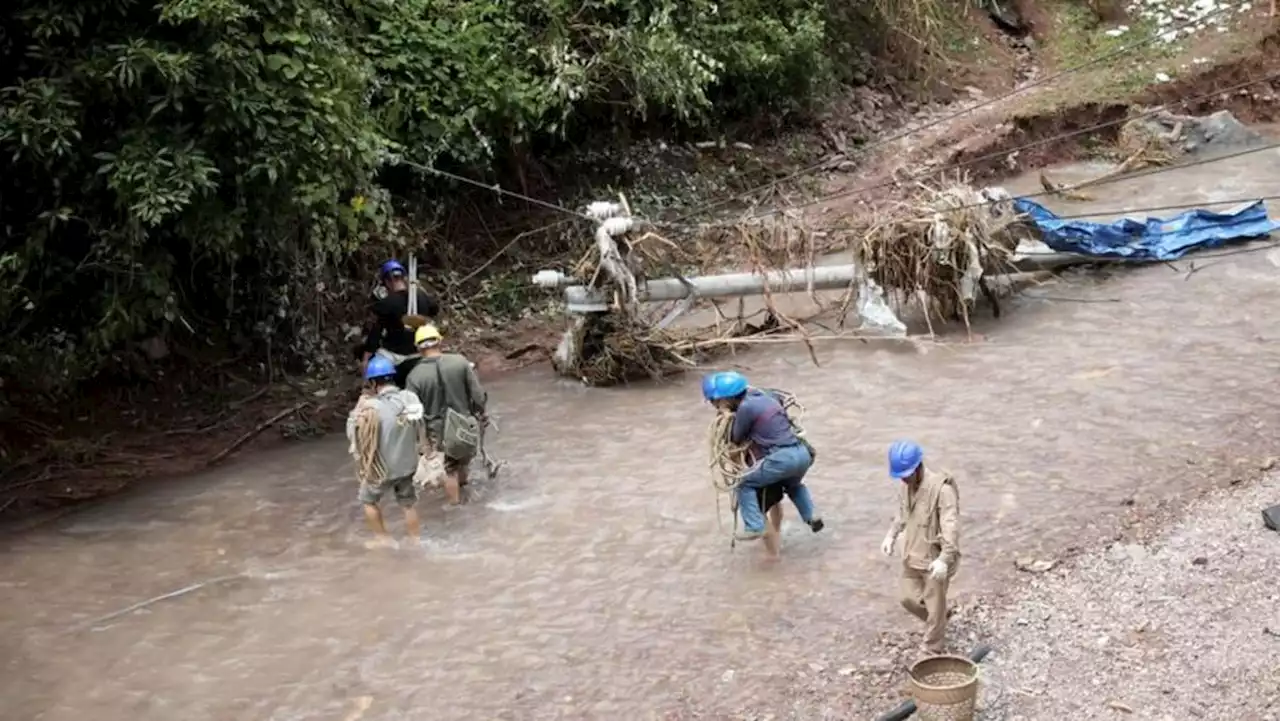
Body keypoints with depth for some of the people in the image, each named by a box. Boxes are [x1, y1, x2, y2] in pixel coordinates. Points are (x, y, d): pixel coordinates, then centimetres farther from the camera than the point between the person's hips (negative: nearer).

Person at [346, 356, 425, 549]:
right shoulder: (411, 400, -12)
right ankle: (415, 540, 37)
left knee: (368, 500, 24)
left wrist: (359, 407, -4)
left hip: (382, 468, -4)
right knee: (409, 504, 25)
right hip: (408, 464, 4)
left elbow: (352, 434, -11)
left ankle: (383, 538, 32)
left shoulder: (372, 408, -26)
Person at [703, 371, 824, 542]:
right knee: (793, 484, 39)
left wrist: (729, 416, 12)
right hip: (803, 453, 8)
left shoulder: (746, 407, -8)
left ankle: (754, 527, 2)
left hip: (783, 458, -8)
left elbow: (736, 438, 3)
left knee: (744, 483, 7)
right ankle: (811, 516, 30)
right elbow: (780, 398, 40)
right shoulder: (765, 396, 16)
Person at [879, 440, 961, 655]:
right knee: (909, 599, 17)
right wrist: (891, 536, 3)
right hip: (912, 556, 7)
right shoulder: (906, 487, 0)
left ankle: (932, 651, 23)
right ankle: (937, 624, 44)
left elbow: (951, 527, -29)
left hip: (934, 559, -7)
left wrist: (944, 558, -38)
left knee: (934, 607, 6)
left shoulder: (942, 489, -25)